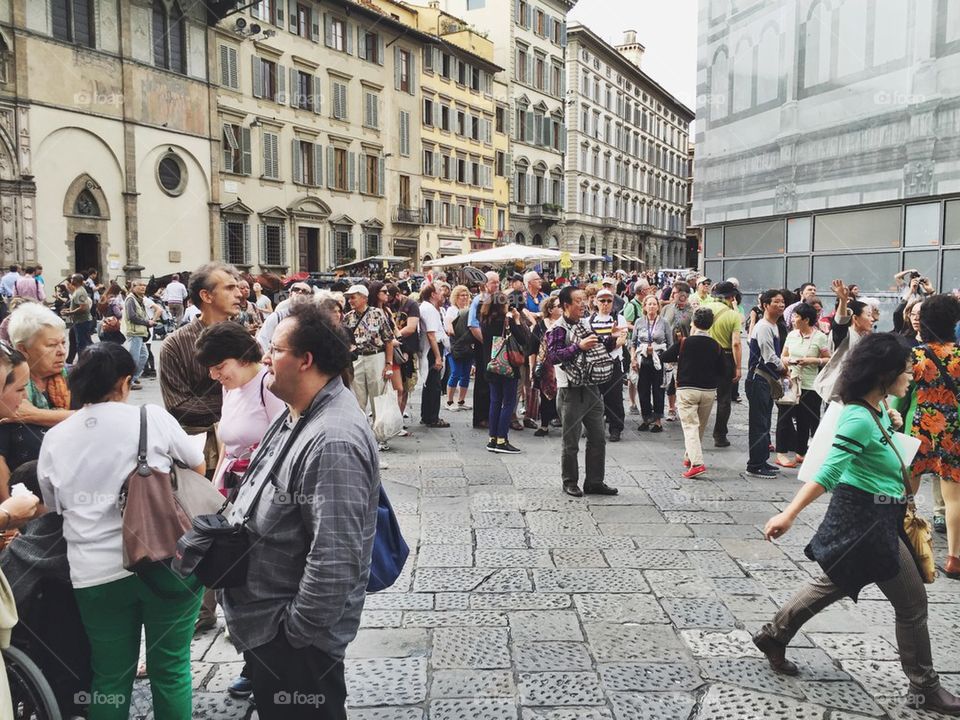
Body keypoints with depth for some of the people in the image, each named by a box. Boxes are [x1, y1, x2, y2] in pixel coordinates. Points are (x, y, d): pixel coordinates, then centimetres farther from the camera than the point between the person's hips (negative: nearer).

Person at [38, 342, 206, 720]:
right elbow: (198, 466, 9)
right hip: (166, 562, -2)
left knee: (110, 678, 17)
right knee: (170, 670, 11)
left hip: (94, 574, 3)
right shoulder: (151, 417, -6)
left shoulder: (53, 439, 4)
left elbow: (52, 508, 17)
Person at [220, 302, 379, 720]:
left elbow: (336, 559, -32)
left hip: (291, 637, -10)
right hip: (266, 620, 10)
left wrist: (296, 631, -22)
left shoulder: (332, 441, -30)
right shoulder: (300, 415, 4)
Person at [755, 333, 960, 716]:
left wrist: (892, 424, 10)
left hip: (875, 516, 10)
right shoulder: (859, 419, -25)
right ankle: (924, 688, 22)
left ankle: (774, 635, 34)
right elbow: (827, 474, -28)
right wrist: (789, 514, -31)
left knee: (834, 584, 22)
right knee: (912, 603, 4)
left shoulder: (877, 407, 4)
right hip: (866, 519, -10)